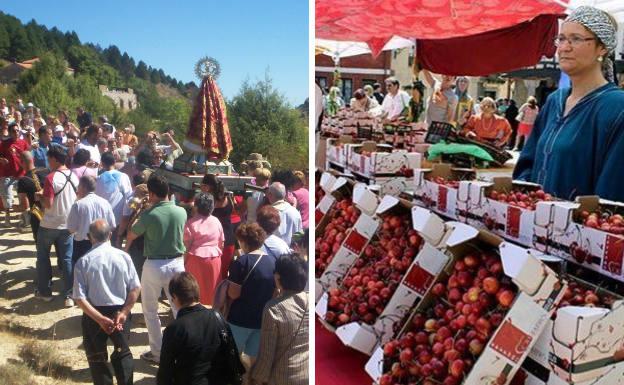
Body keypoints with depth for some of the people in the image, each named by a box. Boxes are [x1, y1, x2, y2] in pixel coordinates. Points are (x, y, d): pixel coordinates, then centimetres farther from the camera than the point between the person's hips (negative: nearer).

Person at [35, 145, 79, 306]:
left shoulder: (51, 178, -18)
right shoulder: (74, 176, 3)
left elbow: (48, 204, -21)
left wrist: (39, 196, -2)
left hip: (49, 225, -5)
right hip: (68, 224, 5)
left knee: (43, 257, 14)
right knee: (67, 259, 7)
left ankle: (45, 291, 22)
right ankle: (69, 295, 6)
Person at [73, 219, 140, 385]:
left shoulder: (83, 261, -13)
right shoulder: (123, 256, -9)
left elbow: (79, 298, -16)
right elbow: (136, 288, -9)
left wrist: (100, 319, -15)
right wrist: (124, 312, -6)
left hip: (94, 314, -1)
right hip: (120, 312, 1)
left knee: (97, 357, 19)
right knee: (123, 353, 22)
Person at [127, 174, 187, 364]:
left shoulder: (148, 214, -14)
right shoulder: (181, 212, -4)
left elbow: (130, 236, -1)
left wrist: (139, 214, 12)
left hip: (154, 265, -3)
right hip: (176, 263, 3)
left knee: (150, 311, 14)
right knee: (180, 308, 13)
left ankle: (157, 352, 19)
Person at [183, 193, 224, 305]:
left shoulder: (191, 222, -10)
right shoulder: (216, 221, 3)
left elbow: (187, 245, -11)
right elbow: (221, 243, 7)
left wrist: (184, 261, -3)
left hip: (196, 259, -3)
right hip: (214, 259, 3)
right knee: (212, 286, 14)